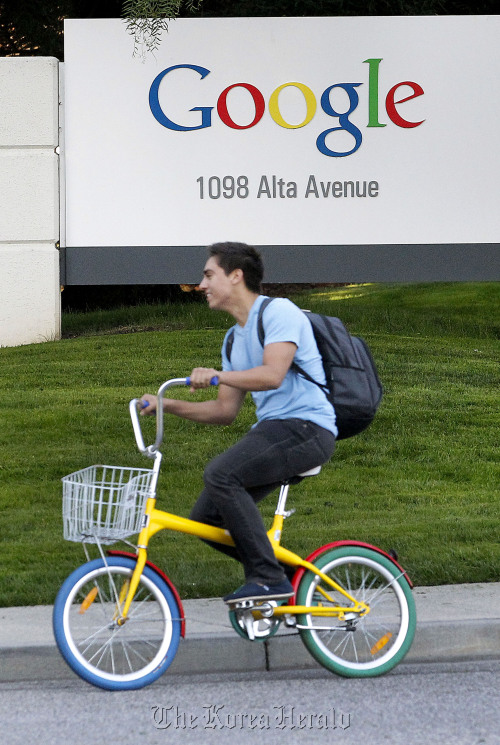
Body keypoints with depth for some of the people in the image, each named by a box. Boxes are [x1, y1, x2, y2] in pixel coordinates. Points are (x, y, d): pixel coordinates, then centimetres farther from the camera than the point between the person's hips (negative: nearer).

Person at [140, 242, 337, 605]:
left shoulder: (279, 312, -7)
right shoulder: (235, 338, 20)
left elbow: (272, 374, -23)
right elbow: (225, 410, 20)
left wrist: (219, 375, -30)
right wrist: (168, 405, 10)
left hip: (307, 428, -9)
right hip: (272, 430, 9)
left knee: (220, 474, -28)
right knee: (206, 517, -2)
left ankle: (269, 578, -22)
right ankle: (288, 574, 11)